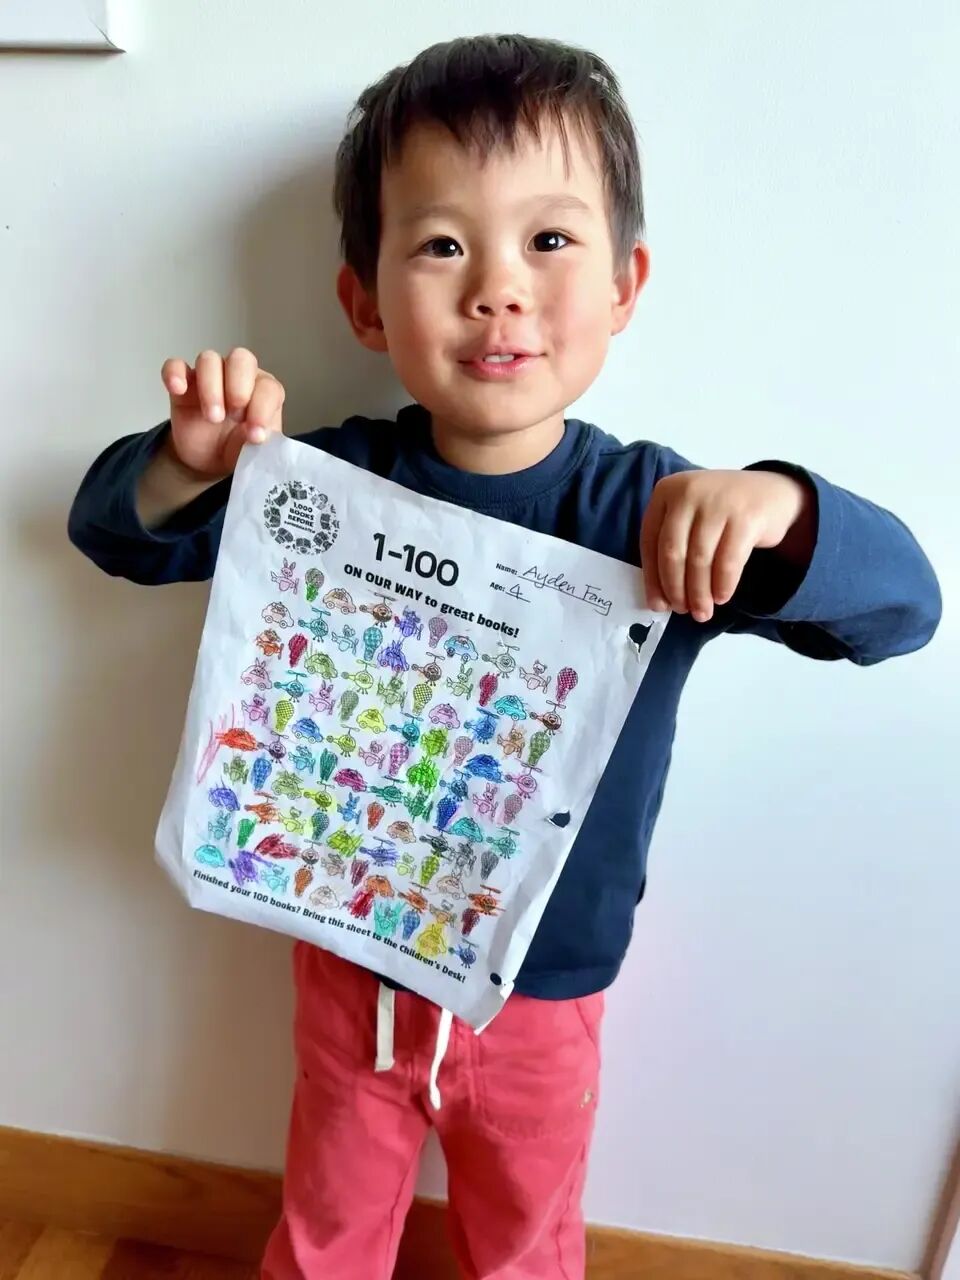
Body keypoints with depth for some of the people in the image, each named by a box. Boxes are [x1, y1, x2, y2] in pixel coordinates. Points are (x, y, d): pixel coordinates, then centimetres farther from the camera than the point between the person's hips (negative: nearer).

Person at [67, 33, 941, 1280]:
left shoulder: (659, 512, -20)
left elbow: (902, 603, -21)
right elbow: (114, 532, -6)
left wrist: (784, 511, -42)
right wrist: (186, 467, -29)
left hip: (542, 994, 0)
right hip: (352, 966, 1)